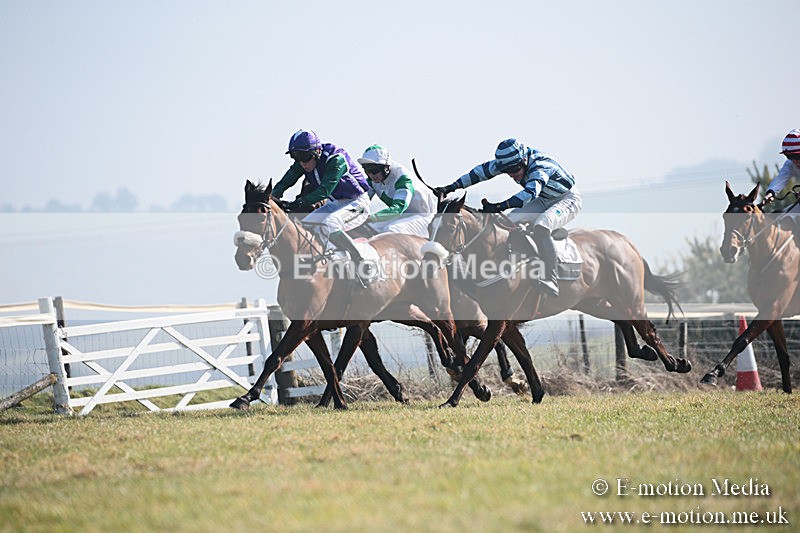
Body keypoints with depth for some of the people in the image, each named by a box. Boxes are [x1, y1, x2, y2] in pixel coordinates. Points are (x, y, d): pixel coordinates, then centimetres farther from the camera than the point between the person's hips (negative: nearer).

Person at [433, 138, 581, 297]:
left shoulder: (540, 167, -34)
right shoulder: (510, 161, -12)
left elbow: (530, 192, -50)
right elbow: (482, 171, -5)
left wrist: (499, 206, -60)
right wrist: (450, 187, -10)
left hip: (568, 199, -8)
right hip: (544, 201, 8)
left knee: (541, 226, -36)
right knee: (509, 221, -13)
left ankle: (550, 281, -33)